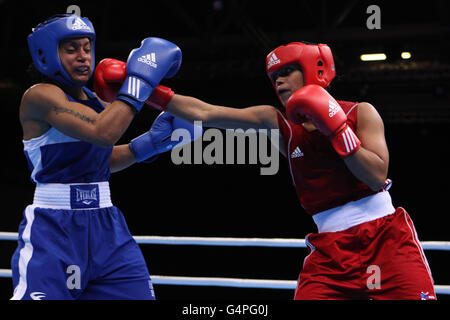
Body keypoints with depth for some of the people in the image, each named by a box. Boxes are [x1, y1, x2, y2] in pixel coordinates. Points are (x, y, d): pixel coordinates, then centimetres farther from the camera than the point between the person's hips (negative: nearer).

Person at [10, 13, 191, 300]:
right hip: (53, 230, -7)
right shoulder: (40, 95, -12)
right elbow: (102, 133, -27)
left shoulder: (95, 101, 12)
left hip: (105, 228, 7)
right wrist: (140, 80, -20)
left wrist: (150, 142, 13)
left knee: (140, 294, 2)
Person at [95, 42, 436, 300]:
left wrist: (334, 127, -14)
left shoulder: (360, 113, 1)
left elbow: (377, 176, -11)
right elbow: (204, 113, -1)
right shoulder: (279, 122, 5)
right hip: (330, 246, 2)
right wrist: (150, 93, -8)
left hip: (385, 235, -2)